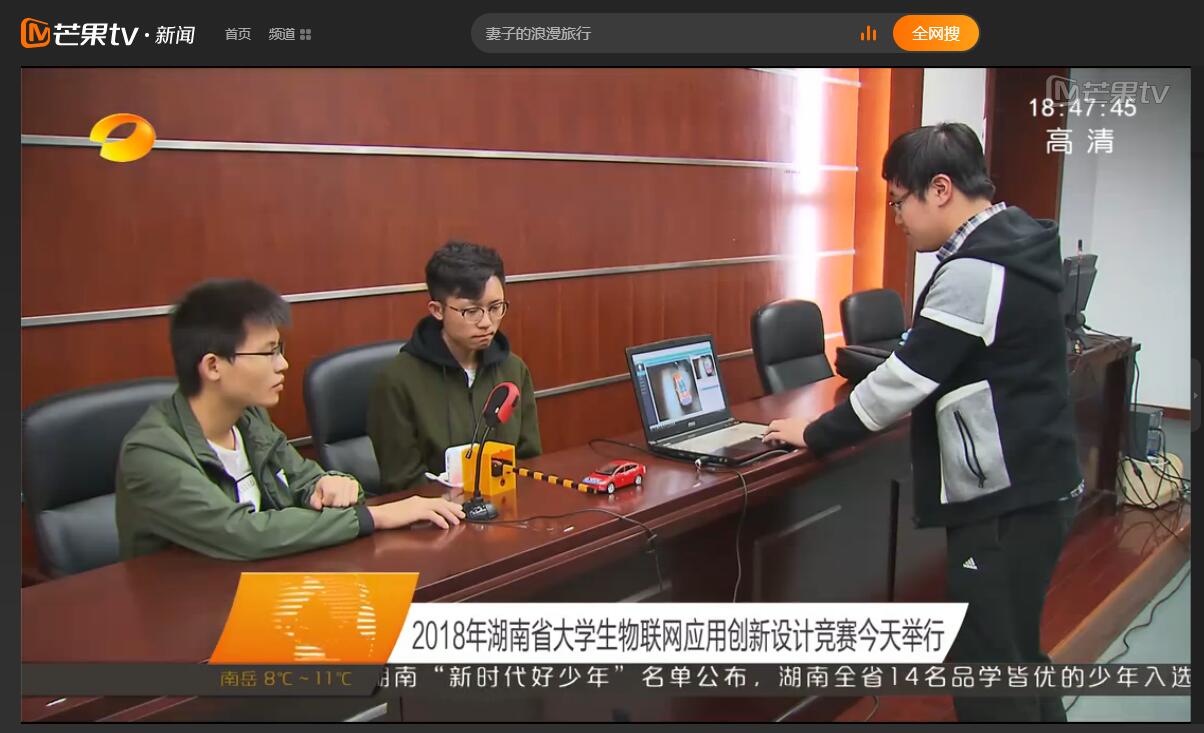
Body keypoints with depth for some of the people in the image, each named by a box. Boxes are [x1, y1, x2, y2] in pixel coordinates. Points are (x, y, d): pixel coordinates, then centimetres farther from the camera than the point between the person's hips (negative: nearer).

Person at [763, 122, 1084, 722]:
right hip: (1033, 486, 10)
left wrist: (815, 436, -7)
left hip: (1005, 502, -10)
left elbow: (907, 377, -19)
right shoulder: (1012, 246, 9)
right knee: (1016, 655, 23)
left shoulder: (974, 273, -21)